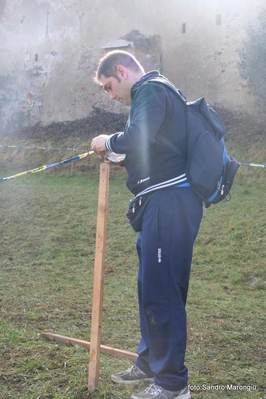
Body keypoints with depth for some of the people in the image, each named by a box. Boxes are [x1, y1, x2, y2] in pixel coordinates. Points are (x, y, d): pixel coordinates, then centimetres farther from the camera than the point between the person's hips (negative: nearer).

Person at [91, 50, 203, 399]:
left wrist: (108, 142, -8)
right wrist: (120, 157, 13)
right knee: (151, 286, 17)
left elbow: (138, 136, -26)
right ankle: (149, 362, 31)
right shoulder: (156, 93, 24)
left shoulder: (150, 90, -7)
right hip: (167, 203, 11)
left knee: (161, 290, -7)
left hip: (170, 203, -11)